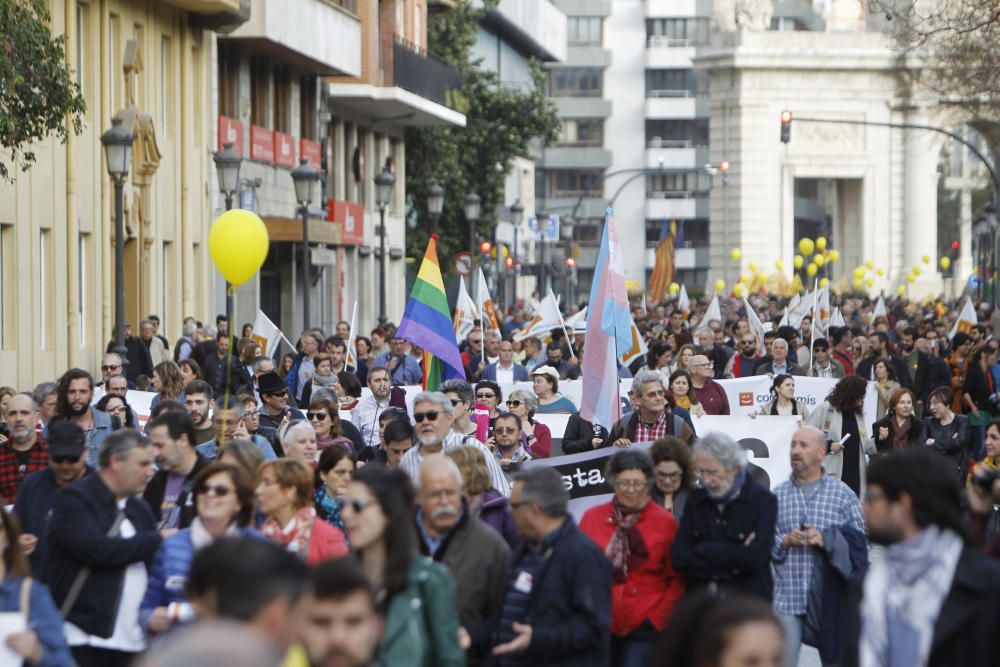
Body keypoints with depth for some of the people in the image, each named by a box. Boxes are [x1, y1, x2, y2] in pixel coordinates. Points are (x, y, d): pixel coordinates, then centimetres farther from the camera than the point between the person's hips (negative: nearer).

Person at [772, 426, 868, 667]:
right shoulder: (778, 494, 8)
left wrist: (826, 540, -16)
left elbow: (859, 543, -2)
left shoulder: (843, 494, 4)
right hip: (787, 594, 0)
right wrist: (785, 541, -12)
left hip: (829, 595, 0)